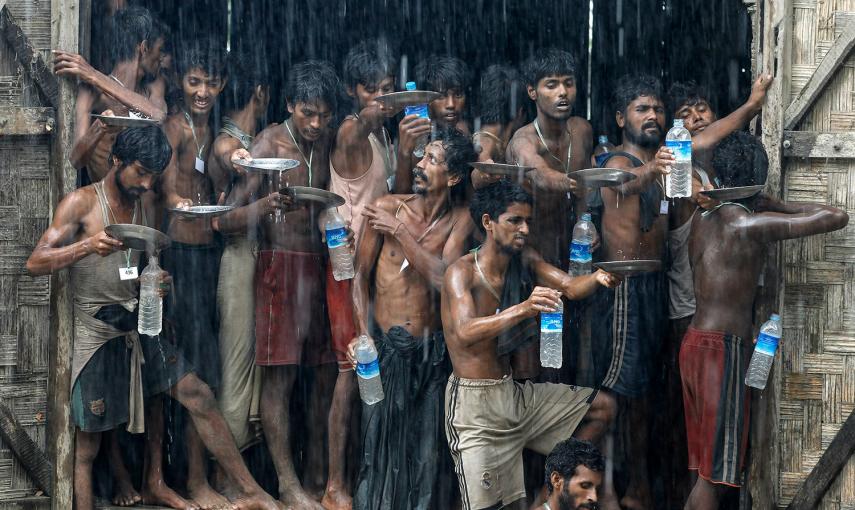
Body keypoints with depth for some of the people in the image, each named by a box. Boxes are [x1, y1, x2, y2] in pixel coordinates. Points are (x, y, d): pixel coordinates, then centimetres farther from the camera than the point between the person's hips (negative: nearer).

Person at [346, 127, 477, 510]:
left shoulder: (459, 220, -1)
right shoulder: (387, 208, -4)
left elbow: (445, 278, -14)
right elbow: (361, 276, 0)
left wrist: (401, 232, -14)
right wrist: (364, 335, -9)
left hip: (430, 350, 1)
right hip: (385, 346, -1)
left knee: (426, 448, 5)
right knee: (380, 440, 1)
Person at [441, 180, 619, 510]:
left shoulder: (524, 260, 5)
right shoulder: (462, 272, -16)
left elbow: (570, 287, -8)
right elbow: (465, 333, -33)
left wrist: (597, 279, -31)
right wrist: (523, 308, -47)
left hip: (513, 393, 7)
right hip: (475, 405, -7)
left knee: (603, 407, 8)